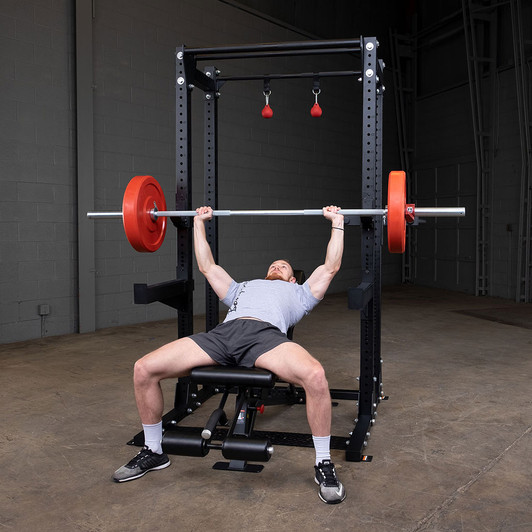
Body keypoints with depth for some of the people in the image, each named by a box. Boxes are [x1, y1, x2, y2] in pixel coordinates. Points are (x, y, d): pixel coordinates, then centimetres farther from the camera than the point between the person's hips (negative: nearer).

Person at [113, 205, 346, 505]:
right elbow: (207, 266, 47)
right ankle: (153, 452, 8)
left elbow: (331, 267, 34)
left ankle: (324, 464, -14)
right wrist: (199, 223, 53)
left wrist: (337, 222, 37)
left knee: (315, 376, -37)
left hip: (266, 334, -3)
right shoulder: (242, 288, 44)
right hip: (223, 333, 3)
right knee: (144, 370, -14)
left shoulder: (299, 294, 38)